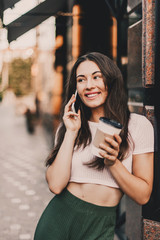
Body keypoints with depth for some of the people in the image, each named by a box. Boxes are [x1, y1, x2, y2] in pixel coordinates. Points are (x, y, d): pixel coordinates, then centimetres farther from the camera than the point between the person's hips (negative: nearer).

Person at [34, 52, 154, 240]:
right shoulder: (68, 127, 4)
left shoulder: (138, 125, -3)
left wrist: (112, 162, -17)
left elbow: (143, 196, -4)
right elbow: (55, 185, -9)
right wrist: (71, 132, -9)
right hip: (60, 217, 2)